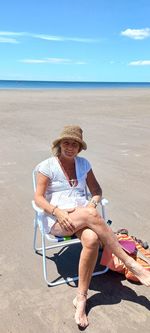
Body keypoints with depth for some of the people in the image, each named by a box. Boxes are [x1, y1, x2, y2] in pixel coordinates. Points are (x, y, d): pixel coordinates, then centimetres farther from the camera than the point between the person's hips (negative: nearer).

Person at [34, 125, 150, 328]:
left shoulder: (83, 164, 12)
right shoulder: (47, 166, -1)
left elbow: (97, 190, 13)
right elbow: (38, 197, -5)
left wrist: (92, 203, -10)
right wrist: (58, 212, -21)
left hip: (83, 215, 4)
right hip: (57, 220, -3)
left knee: (92, 240, -32)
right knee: (91, 216, -34)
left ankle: (81, 298, -18)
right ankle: (131, 264, -24)